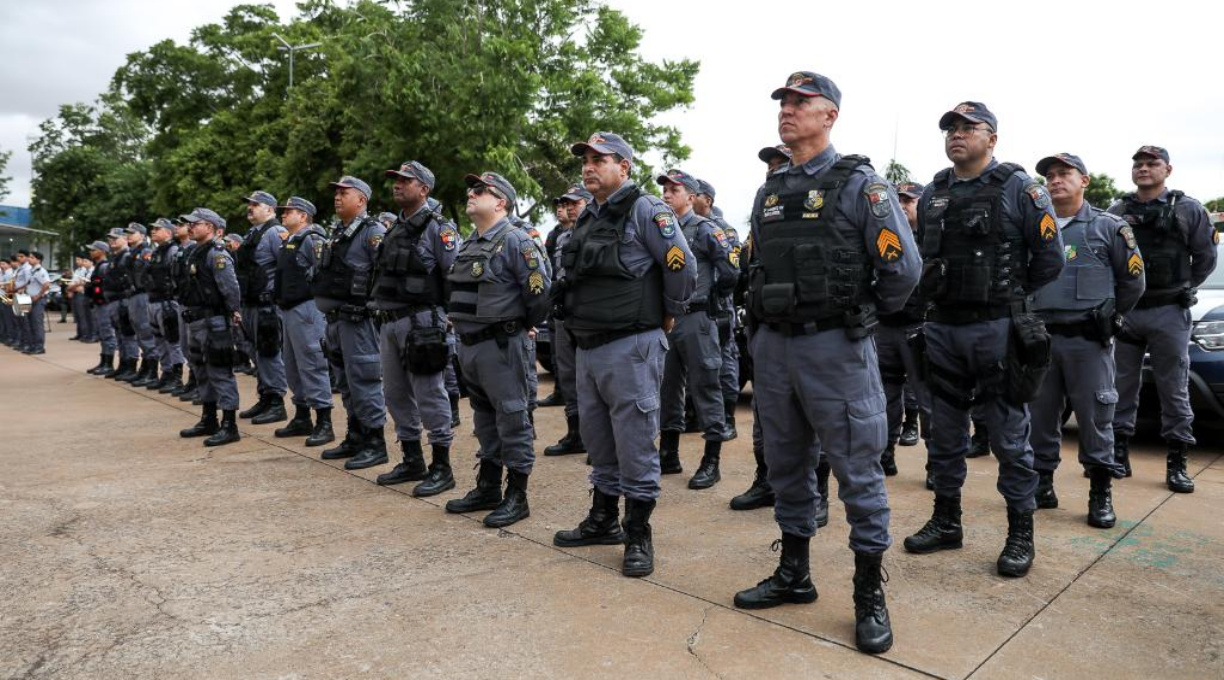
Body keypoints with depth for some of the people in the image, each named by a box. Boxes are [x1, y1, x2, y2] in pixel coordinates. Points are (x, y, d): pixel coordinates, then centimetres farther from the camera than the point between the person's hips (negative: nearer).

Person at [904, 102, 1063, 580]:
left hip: (998, 330, -5)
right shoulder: (932, 195, 12)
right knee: (945, 434, 13)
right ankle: (946, 522, 26)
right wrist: (936, 292, 8)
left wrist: (1007, 295, 3)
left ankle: (1021, 535, 14)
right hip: (942, 328, 5)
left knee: (1010, 437, 2)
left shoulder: (1018, 189, -3)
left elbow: (1050, 259, -3)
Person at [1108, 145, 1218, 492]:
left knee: (1175, 390, 2)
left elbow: (1205, 257, 5)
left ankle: (1177, 464, 9)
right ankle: (1119, 455, 16)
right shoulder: (1117, 212, 7)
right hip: (1125, 312, 2)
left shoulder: (1188, 210, 1)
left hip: (1170, 314, -2)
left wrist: (1180, 290, 6)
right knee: (1122, 388, 7)